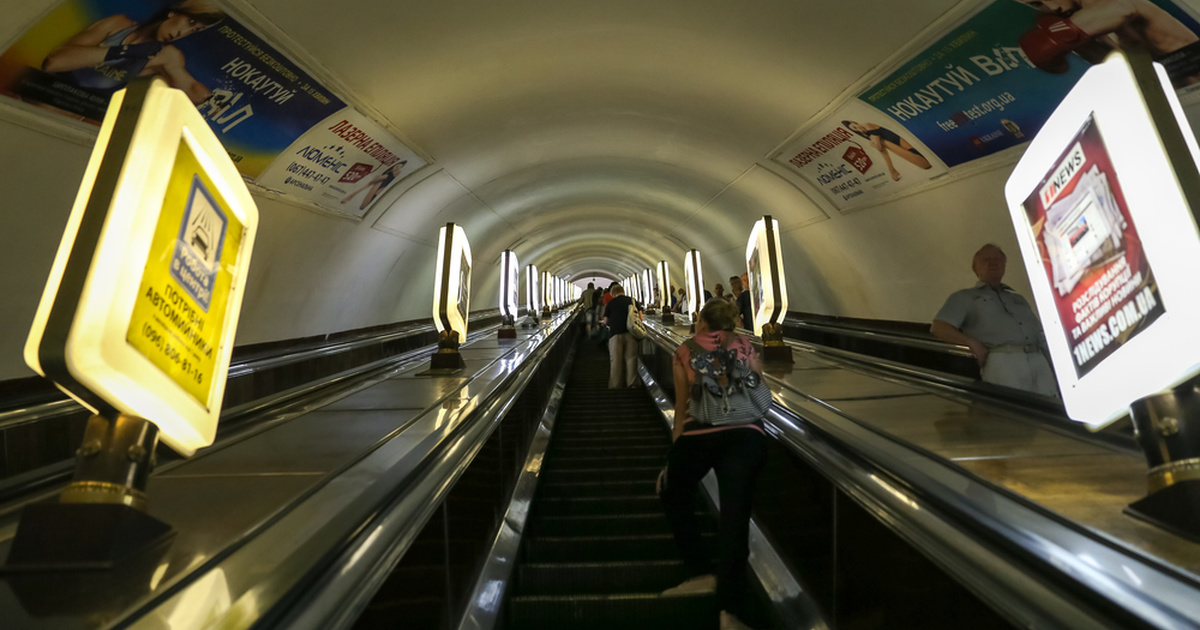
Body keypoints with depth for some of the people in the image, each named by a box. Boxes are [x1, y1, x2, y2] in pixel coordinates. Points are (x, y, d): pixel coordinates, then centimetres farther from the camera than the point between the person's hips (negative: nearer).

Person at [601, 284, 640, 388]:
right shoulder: (633, 301, 11)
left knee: (615, 360, 2)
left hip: (616, 333, -2)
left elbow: (605, 321, 8)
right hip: (630, 332, 2)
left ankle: (615, 385, 4)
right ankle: (632, 383, 4)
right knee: (631, 358, 5)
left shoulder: (611, 303, 5)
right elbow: (640, 317, 15)